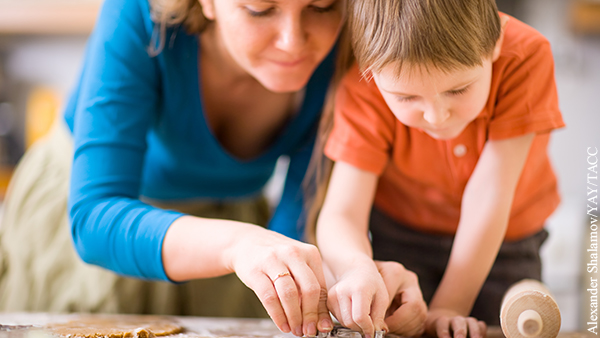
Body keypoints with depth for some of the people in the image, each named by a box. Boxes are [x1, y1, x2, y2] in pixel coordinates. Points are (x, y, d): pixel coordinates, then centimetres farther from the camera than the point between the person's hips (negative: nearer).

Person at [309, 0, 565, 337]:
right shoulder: (364, 90, -29)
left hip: (504, 237, 1)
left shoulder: (526, 58, -33)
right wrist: (357, 266, -56)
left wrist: (450, 305, -30)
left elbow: (488, 193, -31)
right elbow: (340, 214, -33)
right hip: (401, 236, 0)